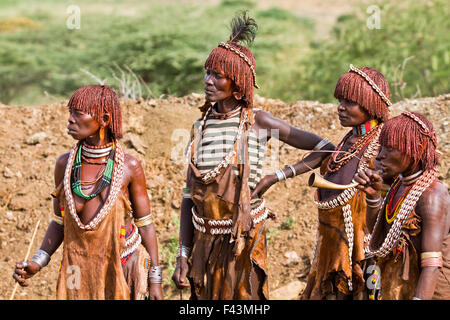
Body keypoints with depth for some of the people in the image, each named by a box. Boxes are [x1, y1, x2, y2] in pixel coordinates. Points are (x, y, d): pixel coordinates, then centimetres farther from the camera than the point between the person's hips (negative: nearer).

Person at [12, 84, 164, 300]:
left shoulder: (128, 166, -11)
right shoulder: (65, 164, -4)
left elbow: (144, 223, -3)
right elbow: (60, 222, 4)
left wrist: (155, 281, -3)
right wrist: (36, 263, -11)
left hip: (125, 269, -2)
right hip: (82, 272, 2)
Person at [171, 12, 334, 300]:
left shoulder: (258, 122, -8)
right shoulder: (201, 127, 4)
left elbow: (326, 150, -8)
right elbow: (189, 197, 6)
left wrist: (274, 178, -12)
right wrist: (183, 255, 2)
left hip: (244, 241, -4)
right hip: (204, 243, 4)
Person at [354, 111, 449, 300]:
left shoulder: (431, 196, -22)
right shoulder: (402, 182, 3)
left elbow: (432, 266, -27)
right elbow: (375, 230, 12)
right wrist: (372, 194, -5)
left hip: (425, 291, -8)